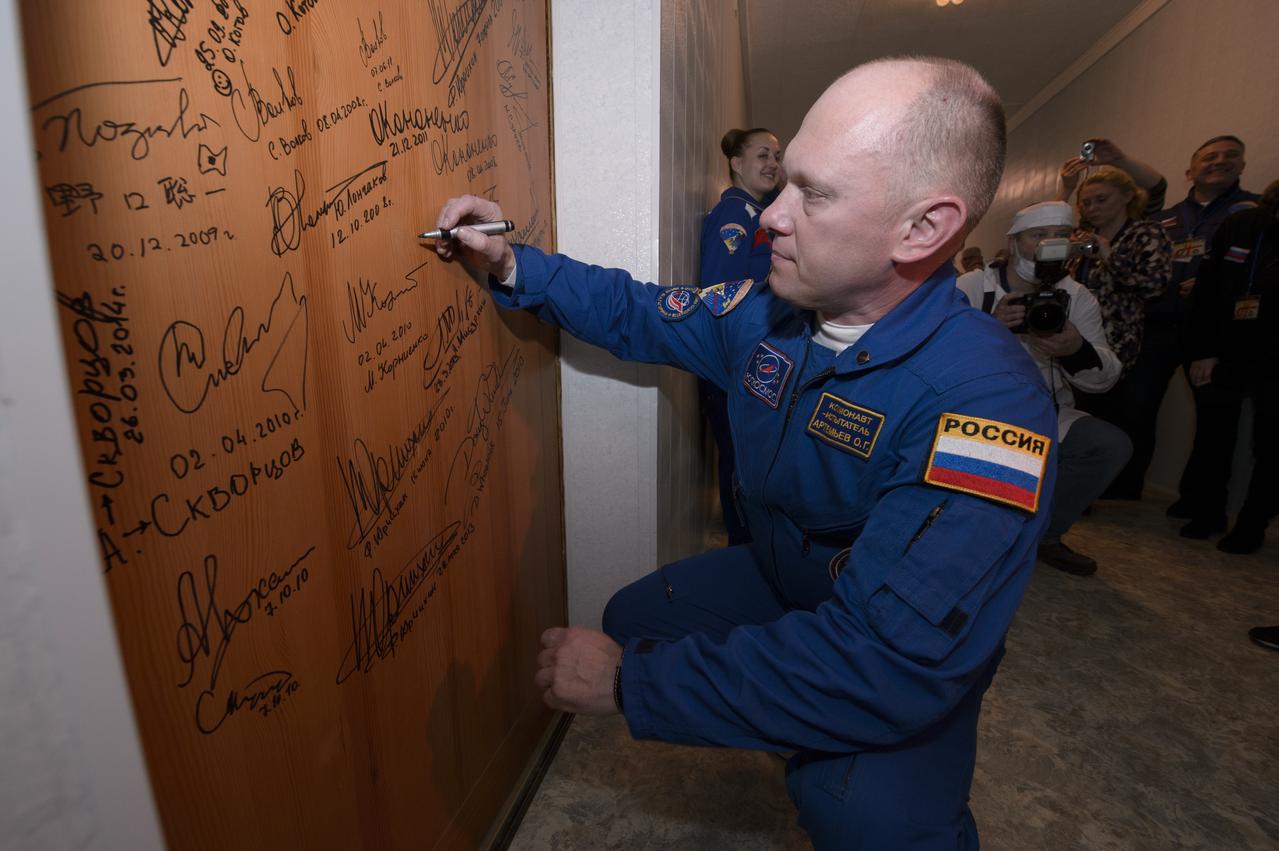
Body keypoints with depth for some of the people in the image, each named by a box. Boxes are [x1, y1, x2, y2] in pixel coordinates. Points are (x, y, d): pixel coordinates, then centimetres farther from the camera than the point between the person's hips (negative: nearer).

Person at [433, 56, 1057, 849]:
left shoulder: (983, 399, -34)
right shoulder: (766, 316, -11)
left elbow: (887, 669, -39)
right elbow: (639, 314, 7)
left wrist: (632, 680, -33)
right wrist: (513, 264, -5)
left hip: (902, 678, -6)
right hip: (777, 583, 7)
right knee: (630, 616, 2)